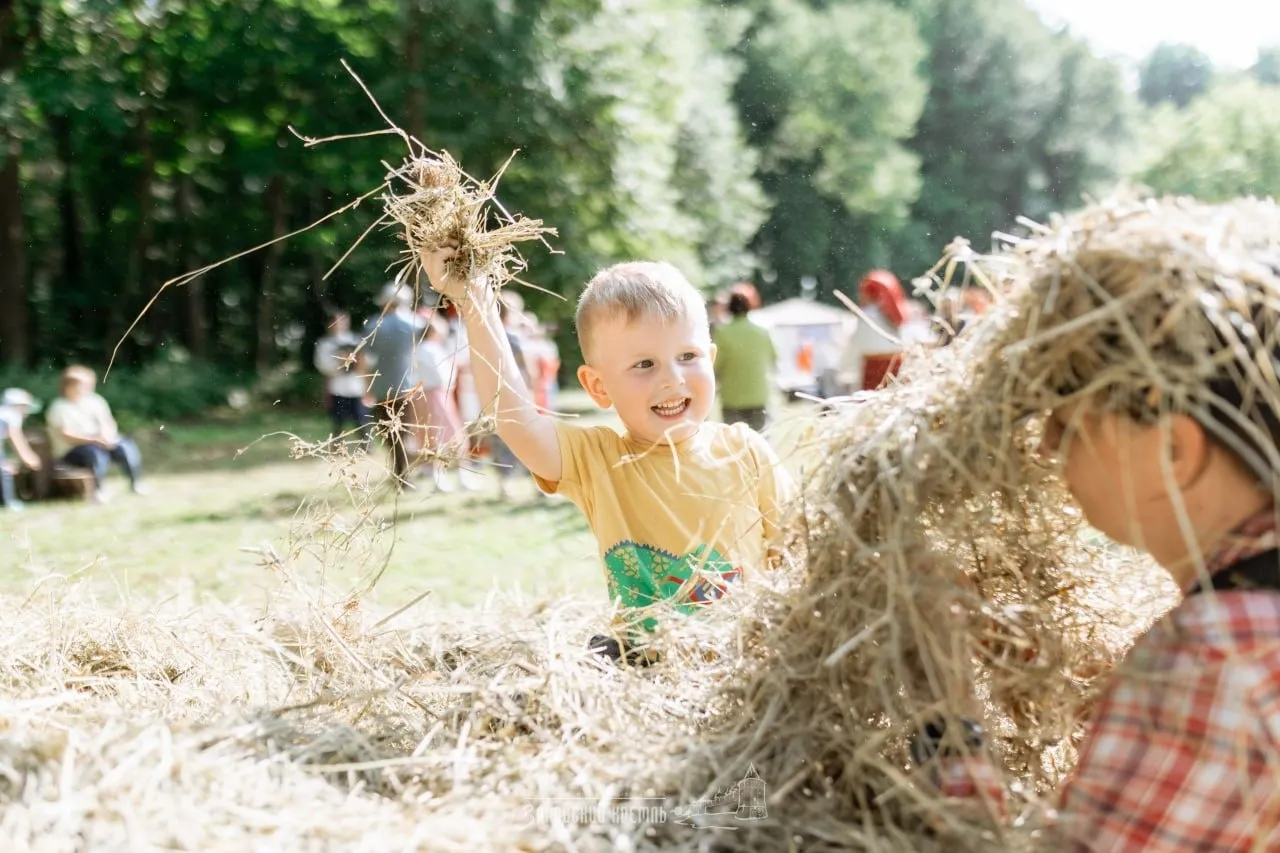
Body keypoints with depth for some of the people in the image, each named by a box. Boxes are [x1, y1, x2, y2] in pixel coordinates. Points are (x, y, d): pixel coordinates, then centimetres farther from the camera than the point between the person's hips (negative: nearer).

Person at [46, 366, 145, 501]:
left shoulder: (96, 401, 10)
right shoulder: (60, 408, -7)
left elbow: (109, 424, 9)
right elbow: (67, 436, -17)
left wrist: (107, 437, -15)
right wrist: (94, 440, -29)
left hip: (101, 442, 6)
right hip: (72, 450, -6)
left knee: (126, 446, -17)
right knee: (96, 451, -37)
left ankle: (136, 483, -8)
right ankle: (99, 490, -31)